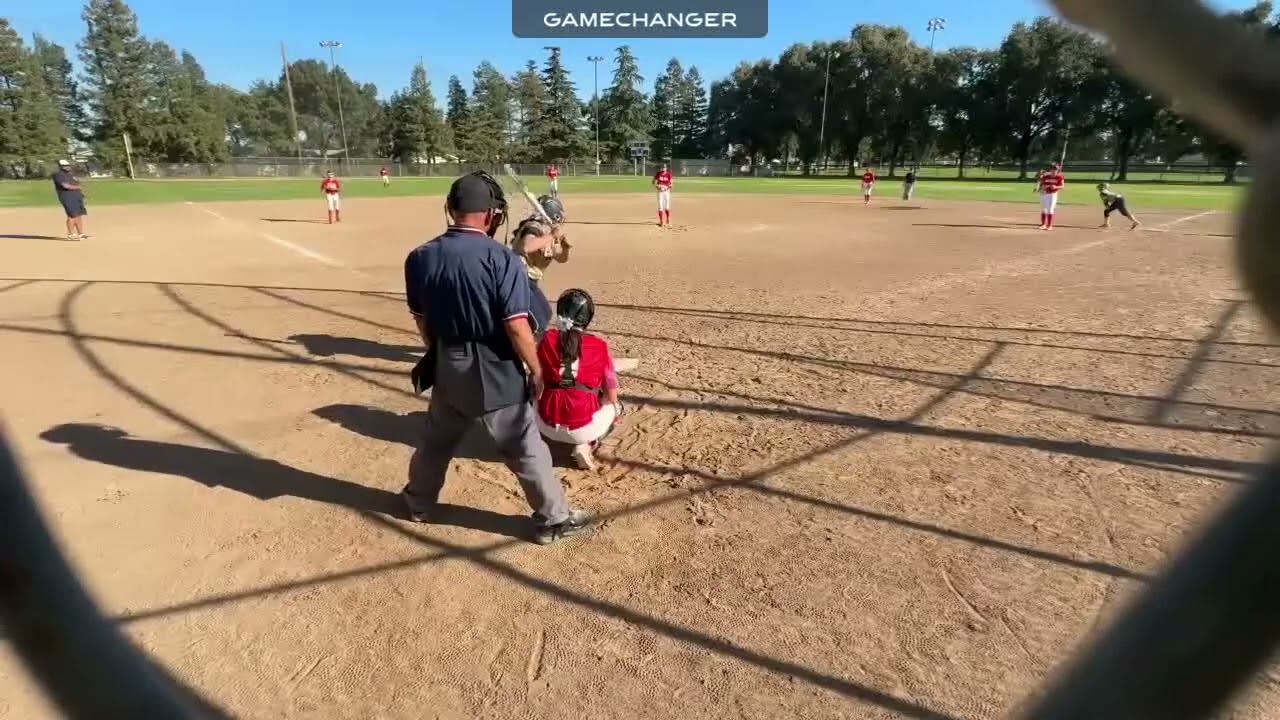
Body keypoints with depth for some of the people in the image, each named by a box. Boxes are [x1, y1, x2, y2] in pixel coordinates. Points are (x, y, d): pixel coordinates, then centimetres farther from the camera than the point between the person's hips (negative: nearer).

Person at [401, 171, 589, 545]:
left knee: (436, 439, 26)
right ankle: (554, 518, 22)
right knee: (526, 447, 9)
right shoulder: (502, 259, -20)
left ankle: (418, 502, 47)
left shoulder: (420, 258, -3)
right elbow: (516, 327, -20)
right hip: (495, 370, -5)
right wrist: (536, 369, -7)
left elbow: (422, 320, 8)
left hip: (447, 366, 5)